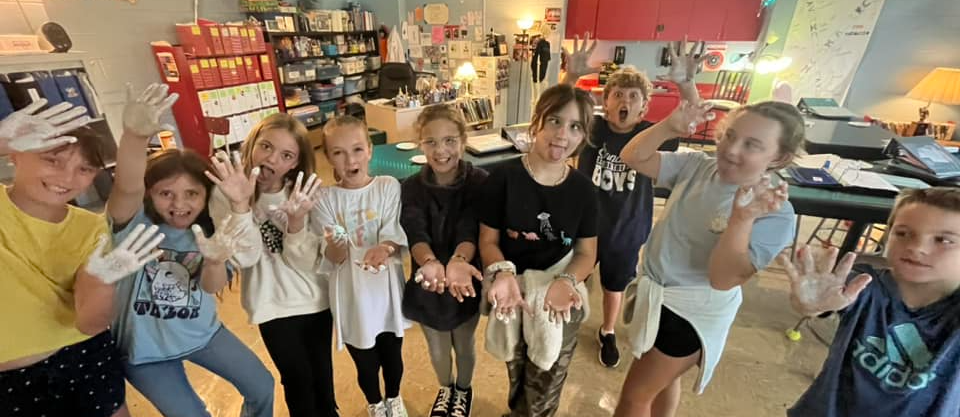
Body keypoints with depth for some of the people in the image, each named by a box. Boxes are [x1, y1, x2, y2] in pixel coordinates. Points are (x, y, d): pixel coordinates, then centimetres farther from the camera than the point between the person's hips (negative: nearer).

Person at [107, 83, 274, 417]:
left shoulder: (209, 229, -10)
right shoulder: (133, 224, -18)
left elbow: (213, 287, -25)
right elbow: (127, 188, -43)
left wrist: (216, 260, -48)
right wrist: (134, 134, -62)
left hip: (201, 332, 3)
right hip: (145, 348, -3)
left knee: (262, 387, 10)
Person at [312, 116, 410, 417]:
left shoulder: (389, 187, -10)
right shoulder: (324, 200, -9)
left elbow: (396, 237, -13)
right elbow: (333, 258, -12)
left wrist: (384, 249, -36)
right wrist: (336, 245, -34)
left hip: (386, 287, 0)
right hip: (350, 295, 0)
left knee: (392, 355, 21)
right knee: (365, 362, 19)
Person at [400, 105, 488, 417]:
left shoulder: (479, 181, -16)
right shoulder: (411, 188, -12)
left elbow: (469, 230, -27)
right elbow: (415, 233, -25)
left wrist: (458, 261, -48)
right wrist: (430, 262, -47)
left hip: (466, 281, -1)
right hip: (427, 283, 2)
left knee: (464, 345, 23)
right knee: (437, 349, 24)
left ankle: (464, 391, 55)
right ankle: (445, 389, 57)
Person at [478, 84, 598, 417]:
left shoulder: (582, 188, -5)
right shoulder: (503, 177, -13)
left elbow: (587, 252, 0)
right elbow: (488, 240, -7)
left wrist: (566, 282, -19)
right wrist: (503, 274, -26)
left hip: (562, 298, 2)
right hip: (514, 292, -1)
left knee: (546, 390, 16)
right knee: (519, 377, 22)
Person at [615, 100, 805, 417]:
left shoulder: (775, 213, -22)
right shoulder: (697, 165, -8)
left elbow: (723, 279, -29)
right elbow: (633, 158, -8)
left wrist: (742, 218, -43)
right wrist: (669, 127, -25)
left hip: (691, 313, -5)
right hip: (653, 290, 6)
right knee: (664, 379, 30)